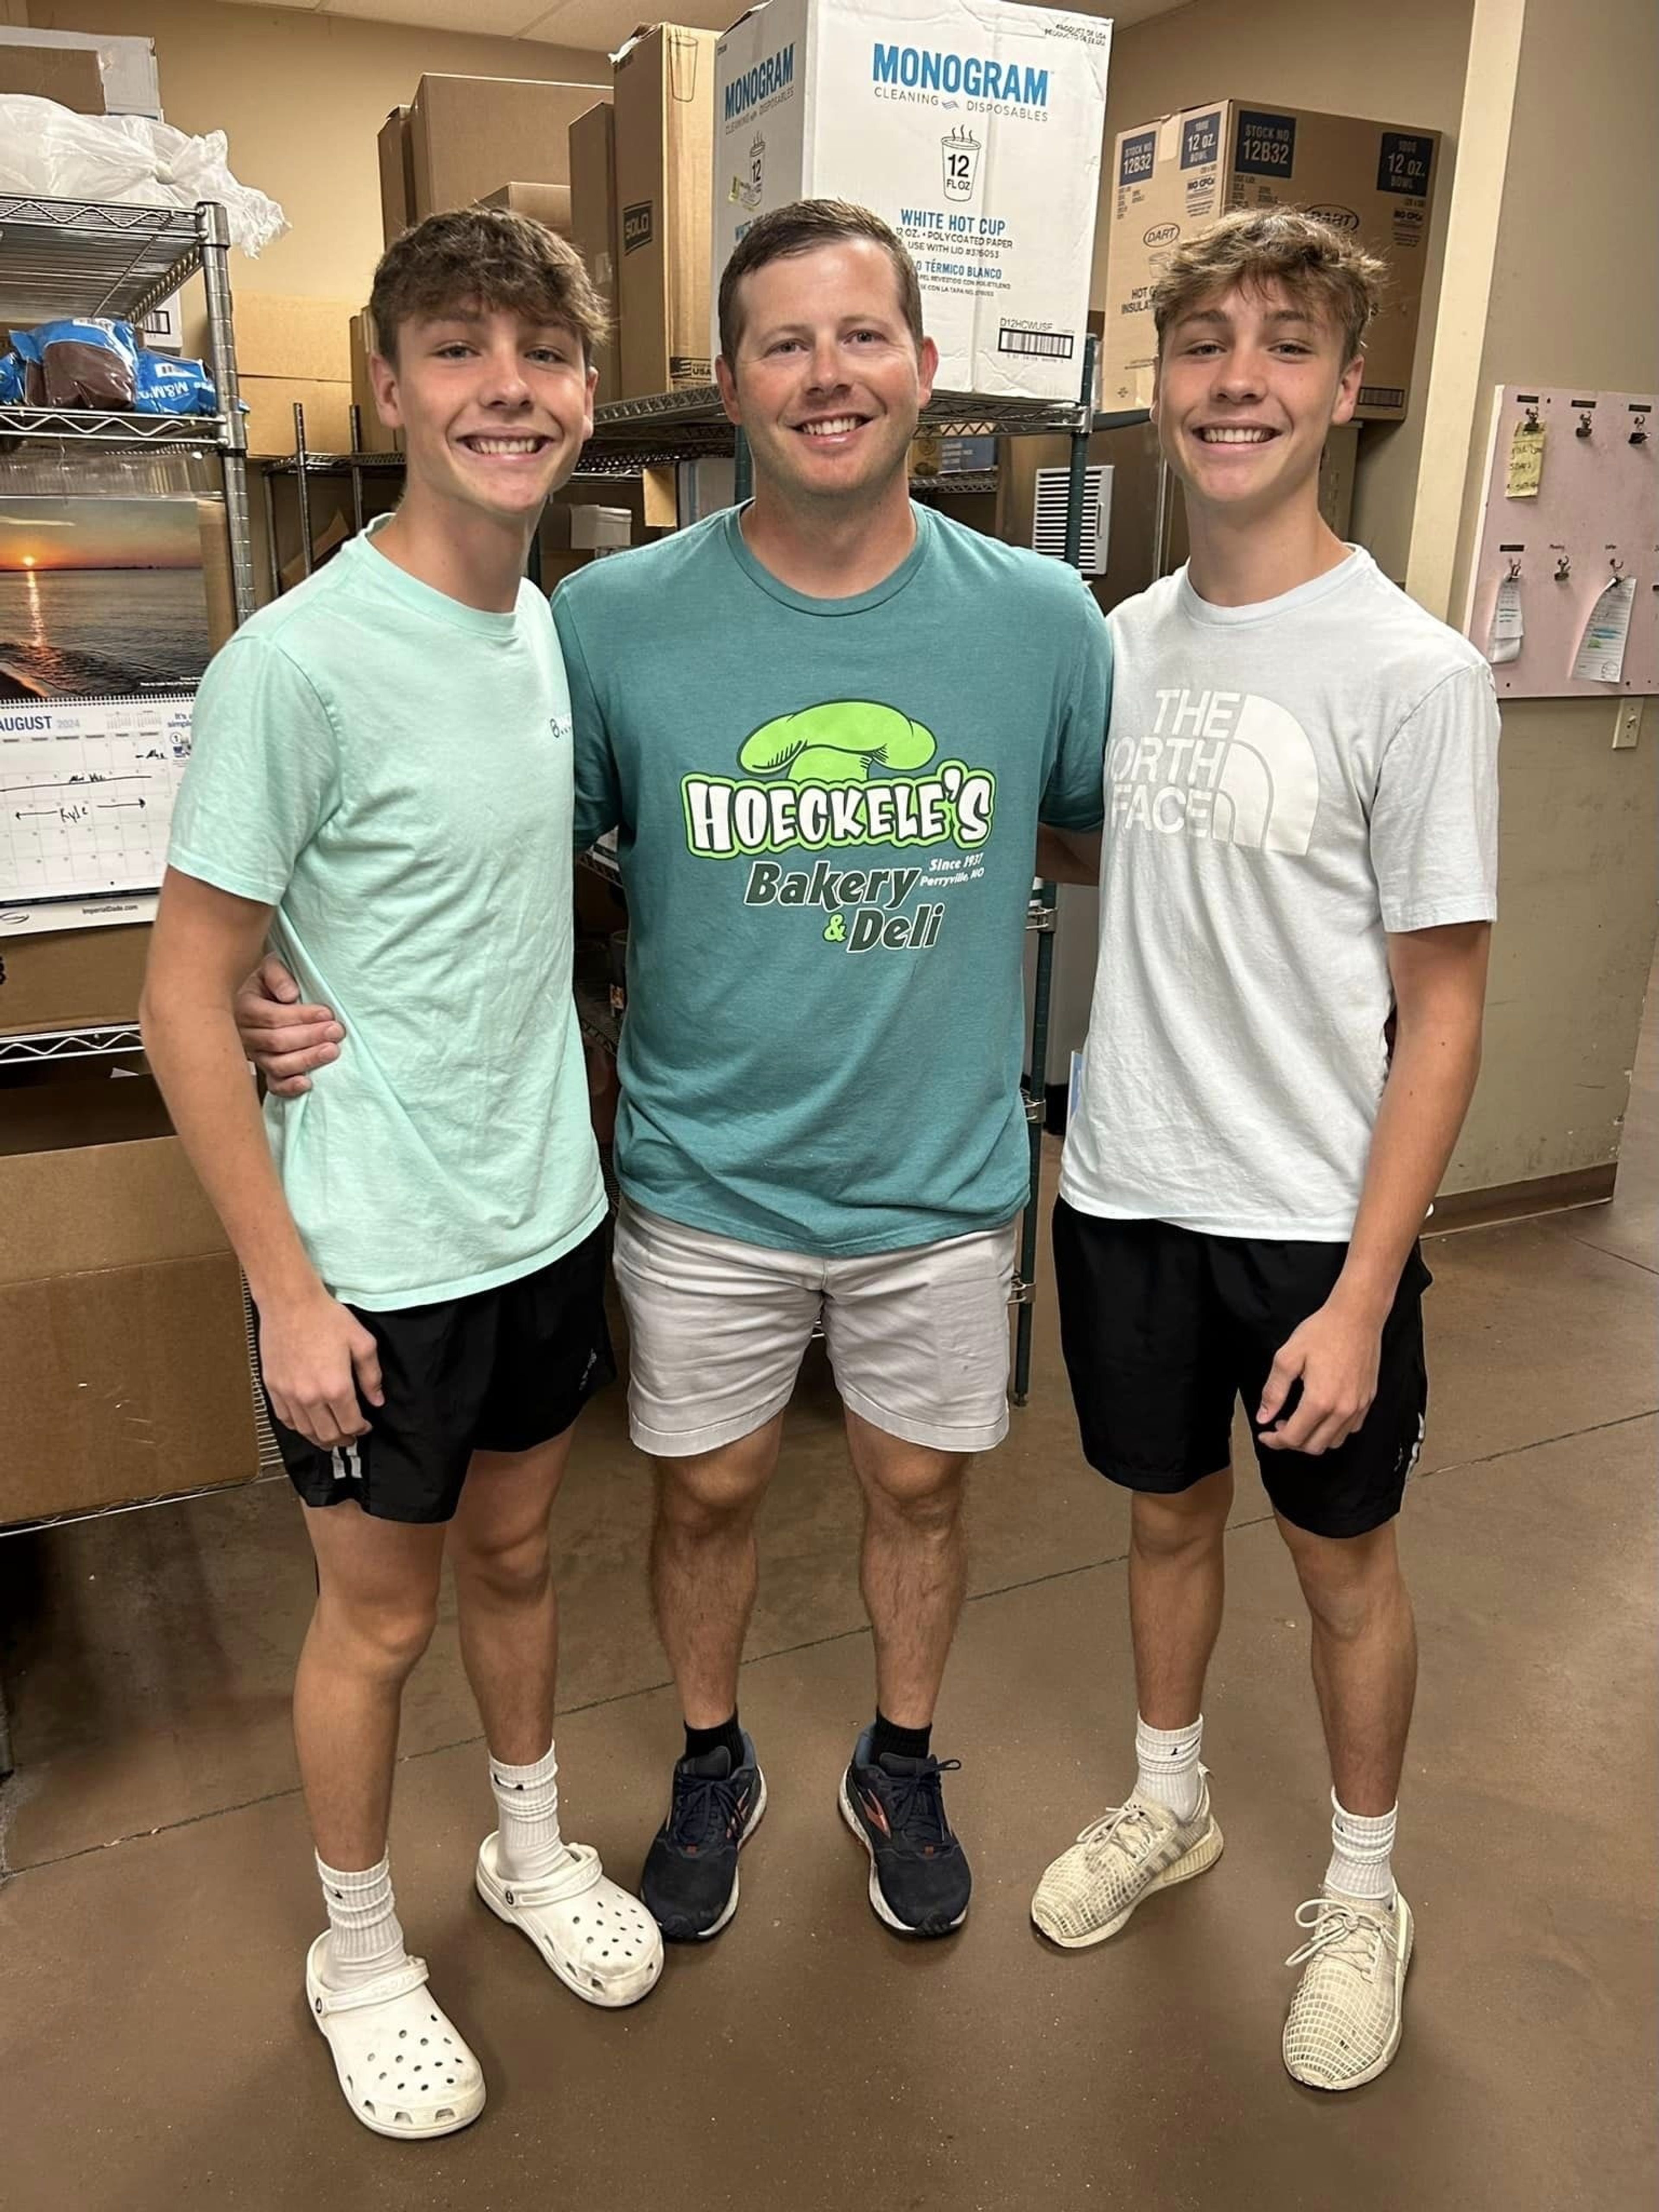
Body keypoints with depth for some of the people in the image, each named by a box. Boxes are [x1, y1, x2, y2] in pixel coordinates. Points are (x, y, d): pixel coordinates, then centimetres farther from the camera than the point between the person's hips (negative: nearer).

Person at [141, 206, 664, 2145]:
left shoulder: (549, 622, 3)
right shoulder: (299, 662, -19)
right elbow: (186, 1004, -15)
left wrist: (562, 1151, 14)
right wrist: (286, 1291, -15)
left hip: (547, 1212, 6)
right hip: (374, 1256, -6)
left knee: (513, 1553, 23)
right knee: (380, 1615, 13)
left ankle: (534, 1852, 47)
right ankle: (358, 1956, 39)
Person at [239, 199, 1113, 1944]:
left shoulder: (1038, 616, -5)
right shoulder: (614, 618, -10)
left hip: (943, 1175, 1)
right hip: (705, 1180, -1)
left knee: (919, 1482, 19)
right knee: (707, 1491, 17)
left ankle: (900, 1763, 48)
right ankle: (712, 1763, 47)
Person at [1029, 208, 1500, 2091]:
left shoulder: (1413, 676, -13)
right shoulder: (1121, 641, 3)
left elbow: (1440, 1012, -12)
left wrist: (1363, 1293, -15)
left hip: (1316, 1222, -4)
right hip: (1124, 1192, 5)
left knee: (1341, 1558, 14)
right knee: (1168, 1511, 21)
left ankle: (1362, 1888, 40)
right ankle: (1167, 1804, 47)